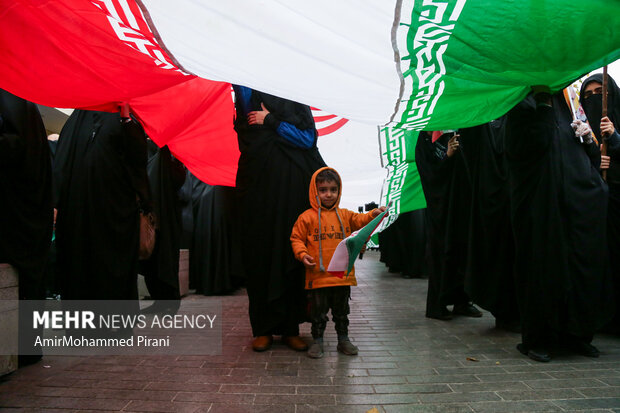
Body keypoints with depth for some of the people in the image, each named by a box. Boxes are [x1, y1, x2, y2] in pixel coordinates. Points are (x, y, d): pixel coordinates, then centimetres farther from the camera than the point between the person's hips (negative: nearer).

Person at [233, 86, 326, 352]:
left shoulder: (296, 102, 11)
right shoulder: (249, 96, 16)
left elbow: (308, 138, -2)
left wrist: (270, 121, -3)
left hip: (292, 188, 0)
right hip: (258, 185, 1)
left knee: (292, 252, -1)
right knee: (259, 252, 1)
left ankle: (290, 328, 10)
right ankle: (263, 328, 11)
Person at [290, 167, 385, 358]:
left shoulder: (344, 215, 10)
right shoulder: (307, 217, -3)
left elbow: (360, 220, 2)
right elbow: (296, 238, 0)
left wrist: (374, 214, -17)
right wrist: (303, 255, -15)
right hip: (318, 276, -3)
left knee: (341, 311, 17)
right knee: (318, 312, 7)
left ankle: (343, 339, 33)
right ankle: (317, 341, 24)